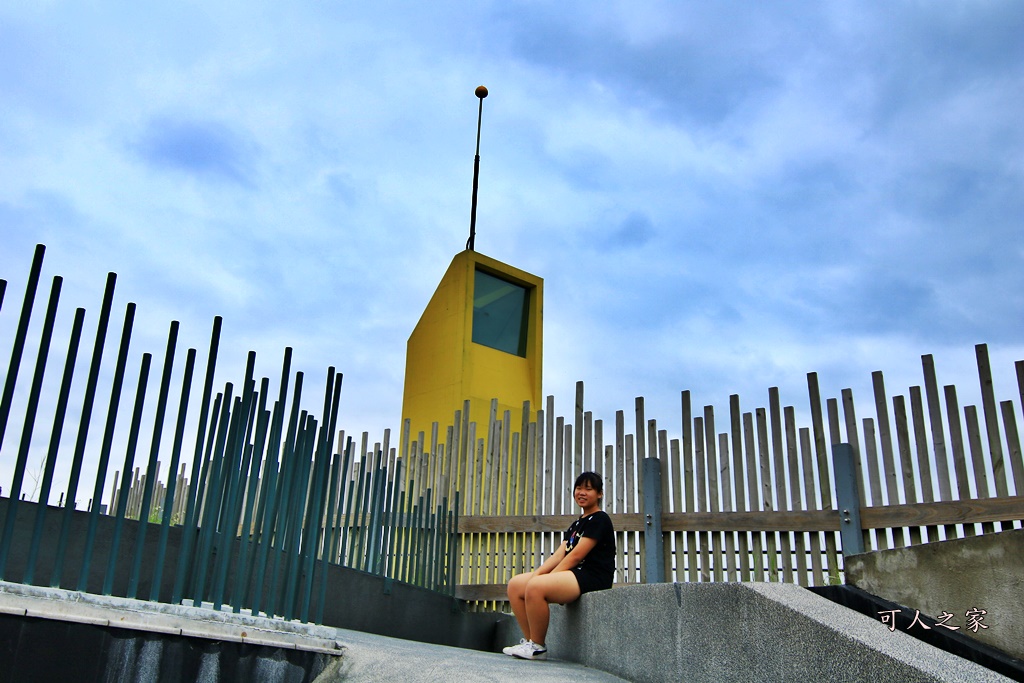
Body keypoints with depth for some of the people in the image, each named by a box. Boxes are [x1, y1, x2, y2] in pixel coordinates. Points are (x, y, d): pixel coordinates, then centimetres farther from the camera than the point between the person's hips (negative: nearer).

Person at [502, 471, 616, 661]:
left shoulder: (599, 519, -5)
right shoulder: (576, 524, 23)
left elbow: (576, 556, -14)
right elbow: (559, 554, 12)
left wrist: (543, 577, -13)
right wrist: (536, 573, -5)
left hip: (592, 577, -10)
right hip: (574, 574, 10)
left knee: (536, 587, -31)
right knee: (515, 584, -2)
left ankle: (537, 647, -16)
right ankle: (530, 641, -2)